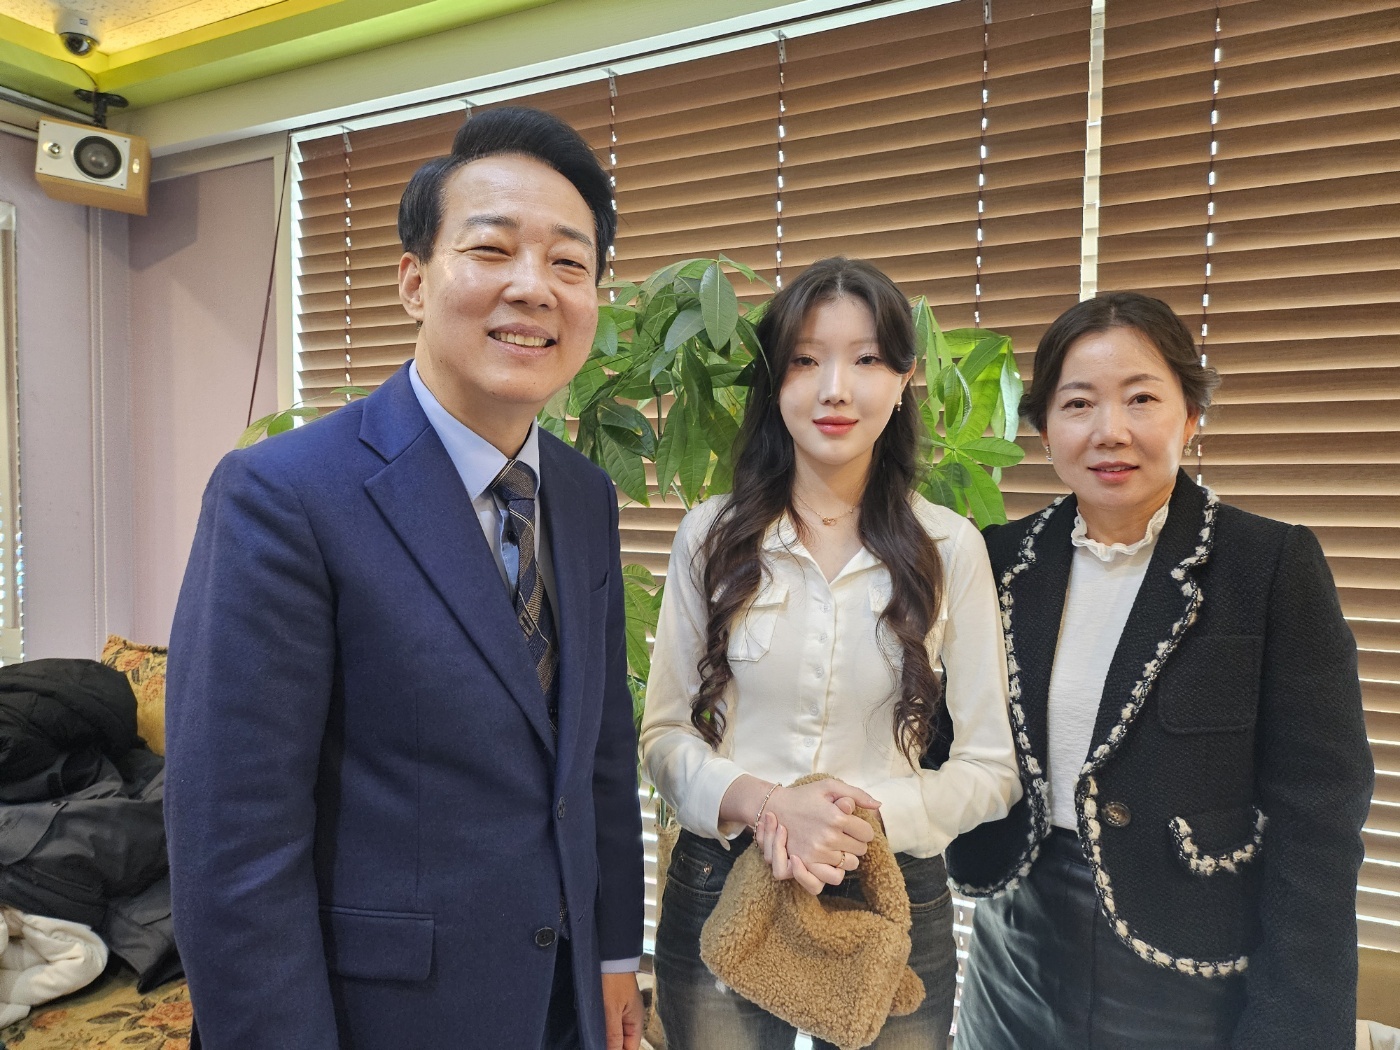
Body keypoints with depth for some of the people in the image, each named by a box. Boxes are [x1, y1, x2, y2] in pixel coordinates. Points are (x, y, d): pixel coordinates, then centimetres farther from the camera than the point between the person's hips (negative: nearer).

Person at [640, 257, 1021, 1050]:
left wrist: (873, 814, -19)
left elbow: (992, 765, -3)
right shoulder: (712, 536, -4)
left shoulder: (950, 547, -6)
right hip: (720, 889, 1)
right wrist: (763, 804, -19)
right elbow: (664, 733, -2)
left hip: (893, 894, 0)